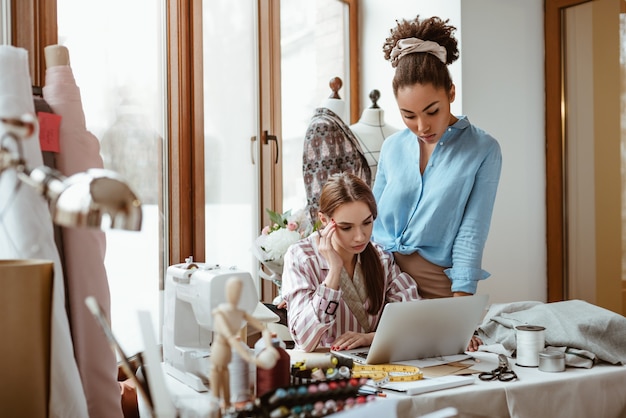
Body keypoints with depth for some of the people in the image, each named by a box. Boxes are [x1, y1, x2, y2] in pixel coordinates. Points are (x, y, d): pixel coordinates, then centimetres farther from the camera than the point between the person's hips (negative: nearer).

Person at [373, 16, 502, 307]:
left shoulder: (483, 150, -8)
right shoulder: (392, 148, 3)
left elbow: (471, 233, -12)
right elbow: (373, 219, 10)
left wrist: (460, 304, -19)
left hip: (437, 282, -3)